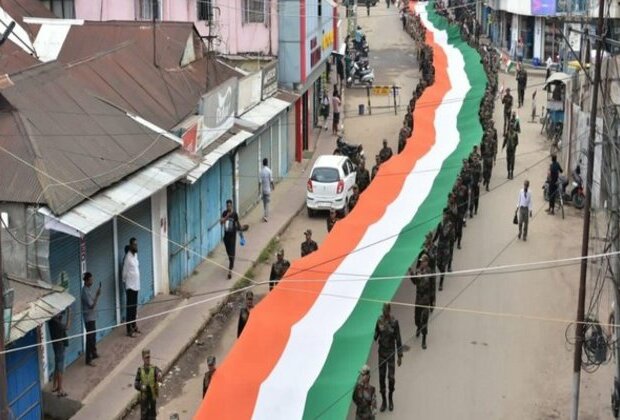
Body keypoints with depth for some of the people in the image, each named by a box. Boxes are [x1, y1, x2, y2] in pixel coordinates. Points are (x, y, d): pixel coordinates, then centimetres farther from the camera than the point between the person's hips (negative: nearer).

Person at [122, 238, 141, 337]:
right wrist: (125, 283, -7)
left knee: (135, 308, 17)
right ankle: (129, 330, 0)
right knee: (130, 308, -4)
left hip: (136, 285, 8)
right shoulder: (128, 257, -17)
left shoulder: (135, 255, 9)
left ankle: (134, 326, 28)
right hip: (130, 286, -8)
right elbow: (124, 273, -13)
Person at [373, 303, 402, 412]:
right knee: (381, 376, 7)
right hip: (382, 351, 3)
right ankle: (383, 400, 21)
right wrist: (376, 338, -19)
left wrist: (400, 356, -6)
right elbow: (376, 334, 6)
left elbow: (398, 339, -8)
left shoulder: (394, 322, -14)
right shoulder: (380, 320, -4)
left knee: (391, 377, -1)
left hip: (391, 352, -3)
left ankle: (390, 398, 25)